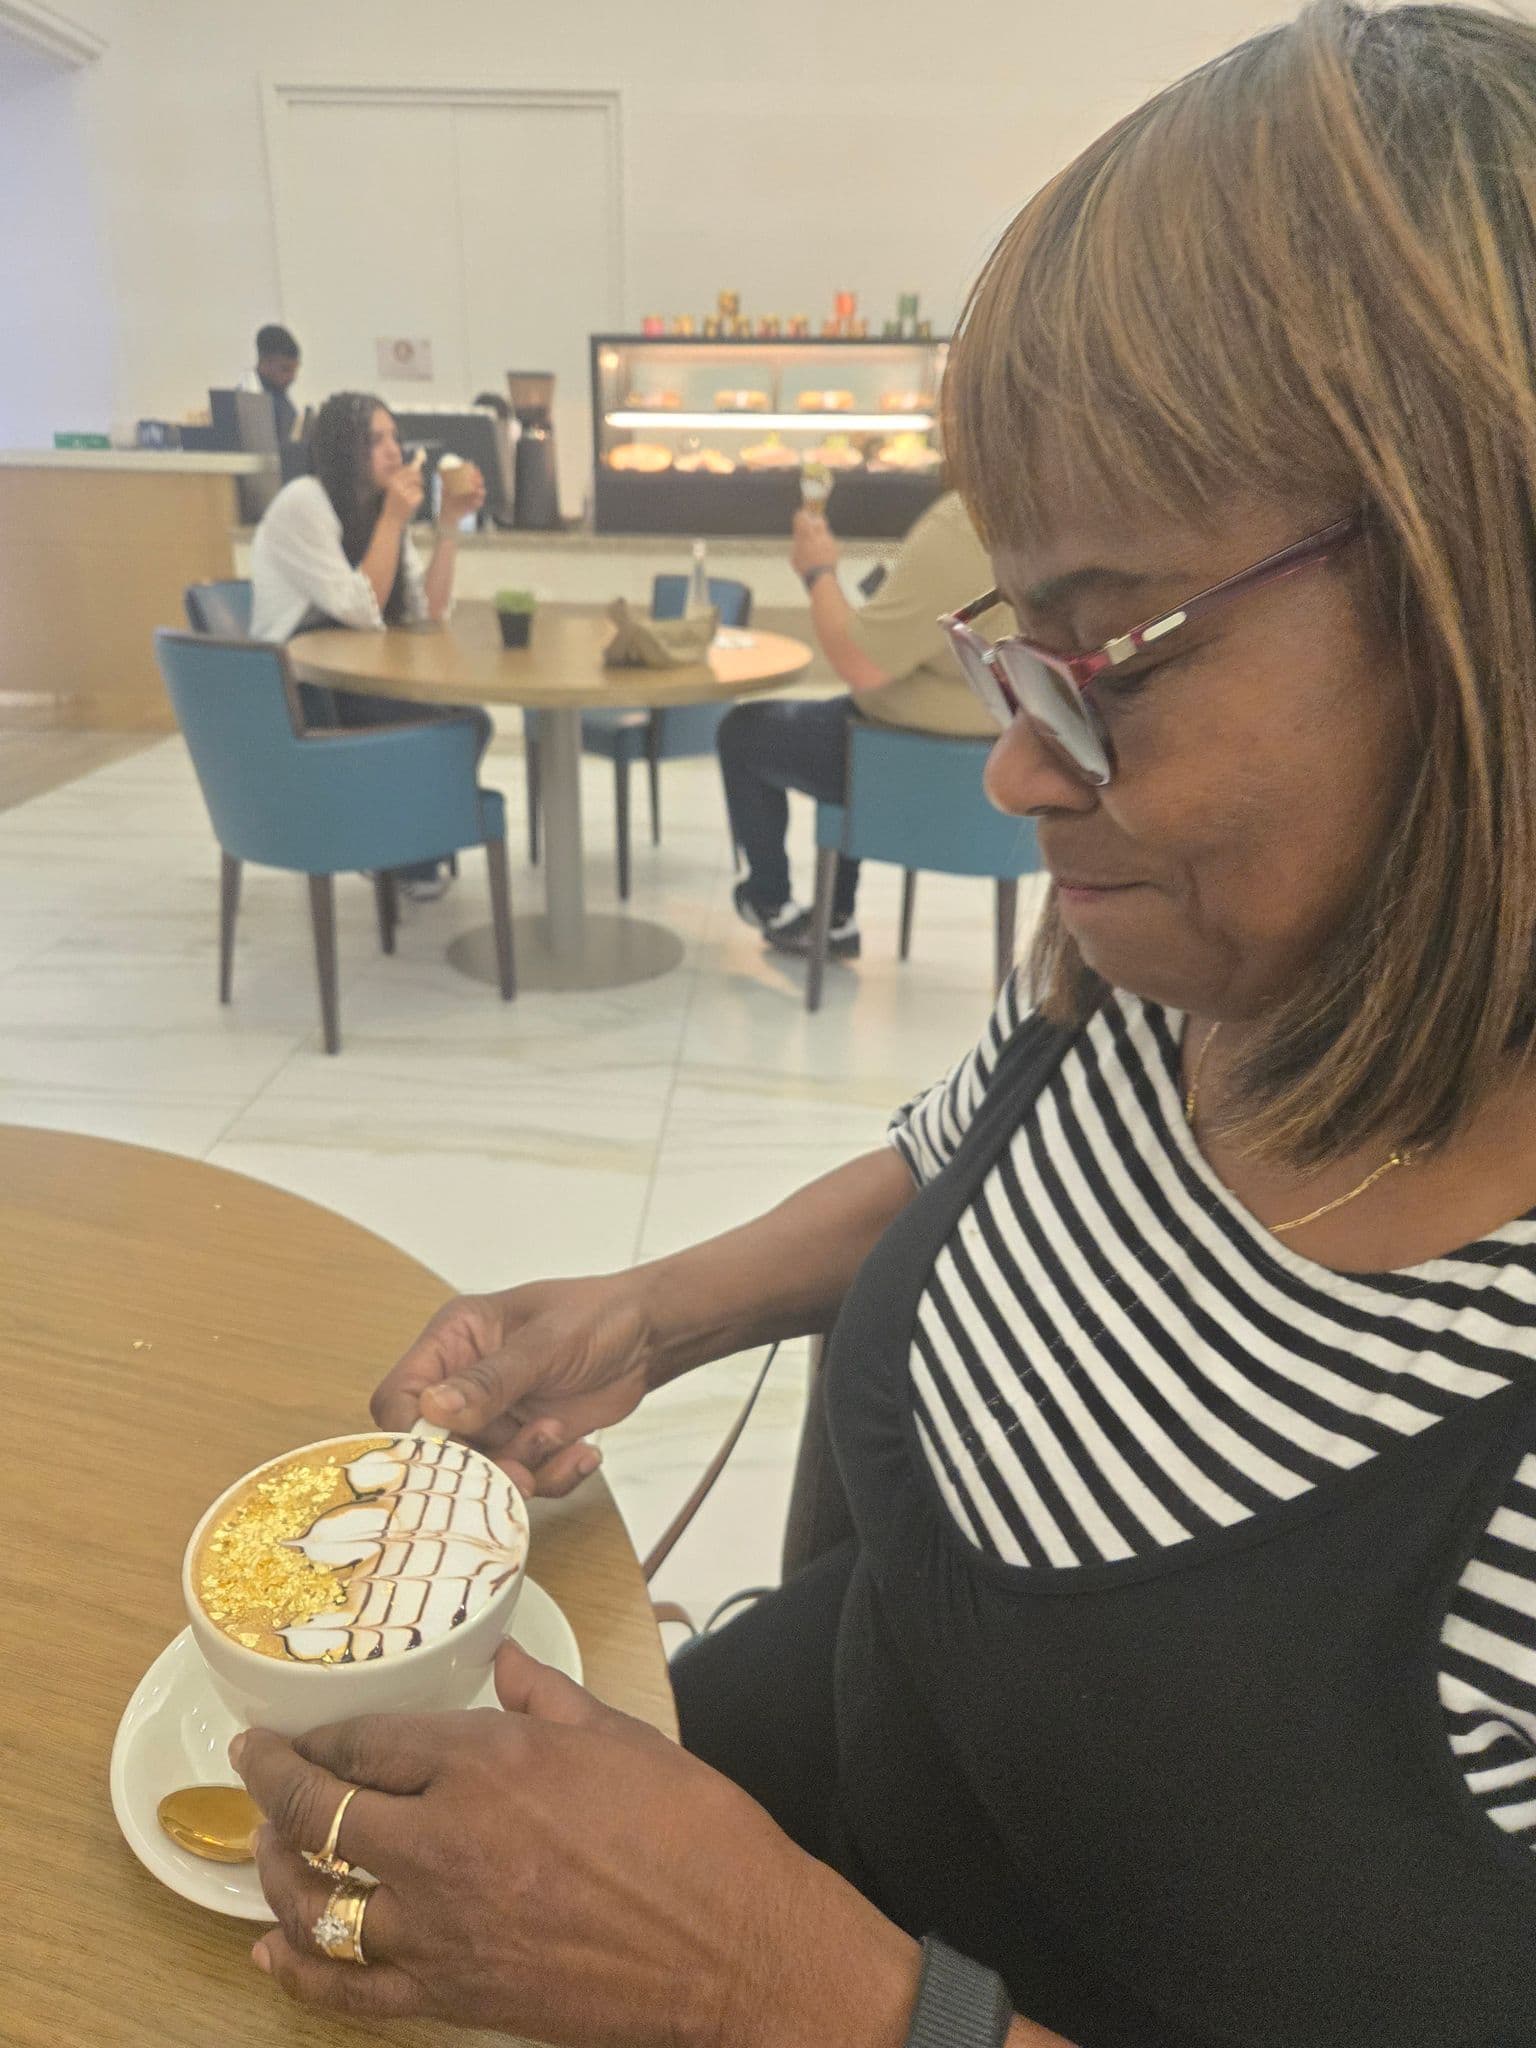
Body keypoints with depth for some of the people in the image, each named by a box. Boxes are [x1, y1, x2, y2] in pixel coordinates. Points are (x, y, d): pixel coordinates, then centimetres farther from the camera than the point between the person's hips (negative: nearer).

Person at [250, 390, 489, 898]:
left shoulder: (378, 508, 10)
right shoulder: (302, 504, -13)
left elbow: (430, 610, 2)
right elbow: (361, 611, -20)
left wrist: (449, 522, -5)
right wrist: (394, 518, -18)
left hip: (352, 682, 8)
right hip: (297, 697, -7)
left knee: (471, 723, -10)